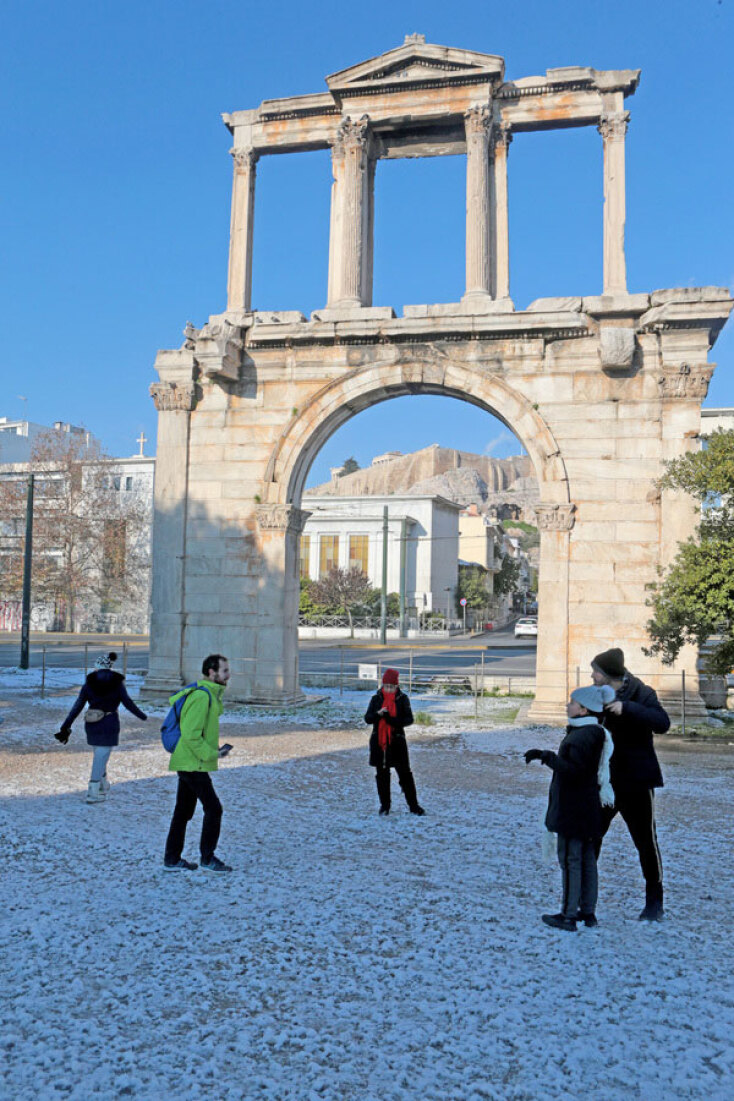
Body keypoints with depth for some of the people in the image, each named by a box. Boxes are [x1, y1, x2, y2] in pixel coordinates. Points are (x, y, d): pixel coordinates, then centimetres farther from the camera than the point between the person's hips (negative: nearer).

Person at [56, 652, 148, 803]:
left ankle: (103, 785, 35)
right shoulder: (117, 682, -4)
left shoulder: (89, 682, 2)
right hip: (109, 724, -3)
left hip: (91, 724, 3)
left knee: (98, 755, 21)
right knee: (101, 757, 1)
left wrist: (66, 727, 4)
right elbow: (128, 703, -3)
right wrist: (142, 716, 10)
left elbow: (77, 706, 0)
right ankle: (93, 793, 0)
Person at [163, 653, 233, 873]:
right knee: (213, 808, -3)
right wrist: (210, 754, -16)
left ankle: (172, 859, 21)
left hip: (187, 763, 10)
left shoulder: (209, 694, 14)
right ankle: (207, 858, 6)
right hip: (193, 763, -10)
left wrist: (214, 750, 13)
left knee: (184, 811, 14)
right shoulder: (201, 696, -19)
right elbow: (191, 734, -23)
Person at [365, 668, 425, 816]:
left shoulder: (402, 699, -1)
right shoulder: (376, 698, 3)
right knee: (382, 775, 8)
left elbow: (409, 719, -3)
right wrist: (378, 714, -20)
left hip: (397, 741, -2)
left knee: (405, 773, -1)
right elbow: (367, 718, 1)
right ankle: (384, 805, 21)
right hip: (379, 742, 2)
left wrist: (393, 720, -21)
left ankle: (413, 805, 6)